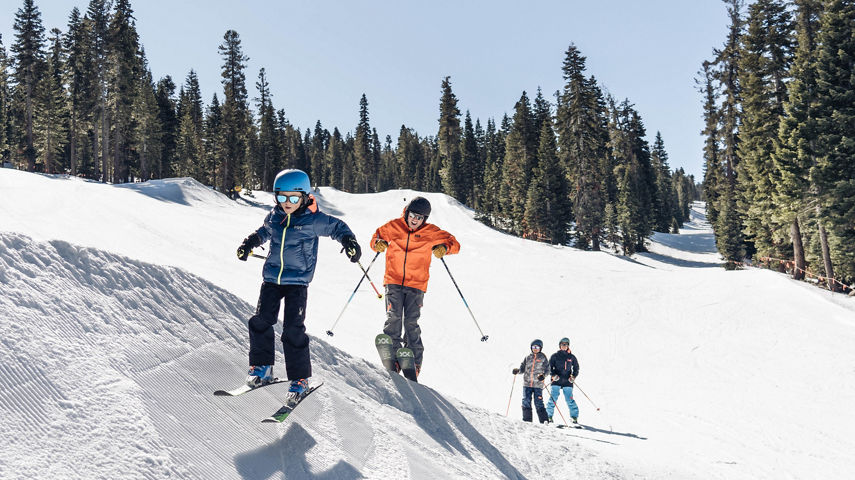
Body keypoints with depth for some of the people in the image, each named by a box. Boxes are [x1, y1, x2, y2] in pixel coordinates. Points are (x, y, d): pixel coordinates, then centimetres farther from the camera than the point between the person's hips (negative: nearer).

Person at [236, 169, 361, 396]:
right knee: (261, 321, -3)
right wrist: (249, 243, 21)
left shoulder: (313, 220, -9)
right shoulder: (274, 217, 4)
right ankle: (262, 367, 16)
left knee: (294, 330, -7)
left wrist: (348, 241, -14)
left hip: (298, 282, -4)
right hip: (271, 278, 4)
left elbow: (337, 227, 3)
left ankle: (300, 378, 6)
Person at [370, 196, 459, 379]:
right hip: (393, 281, 1)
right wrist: (378, 243, -8)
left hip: (416, 285, -1)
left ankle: (414, 362, 4)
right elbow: (377, 236, 16)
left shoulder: (431, 232, 2)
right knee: (393, 317, -14)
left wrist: (444, 247, -17)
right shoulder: (394, 226, 4)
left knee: (411, 322, -7)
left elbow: (454, 243, 6)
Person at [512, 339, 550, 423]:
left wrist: (543, 375, -15)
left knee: (538, 403, -8)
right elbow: (523, 367, 16)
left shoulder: (543, 358, 6)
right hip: (527, 383, 3)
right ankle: (527, 420, 5)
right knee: (526, 402, -2)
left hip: (538, 384, -3)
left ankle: (544, 420, 0)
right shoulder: (528, 358, 14)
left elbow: (547, 369, 4)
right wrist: (517, 370, -4)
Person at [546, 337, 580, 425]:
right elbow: (550, 367, 5)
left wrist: (573, 376, 0)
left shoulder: (571, 357, 11)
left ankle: (574, 417, 6)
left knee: (570, 400, -4)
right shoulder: (555, 356, 6)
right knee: (553, 398, -8)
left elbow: (576, 368, 17)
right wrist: (553, 375, -11)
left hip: (567, 381, 1)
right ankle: (549, 416, 0)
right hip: (556, 381, -1)